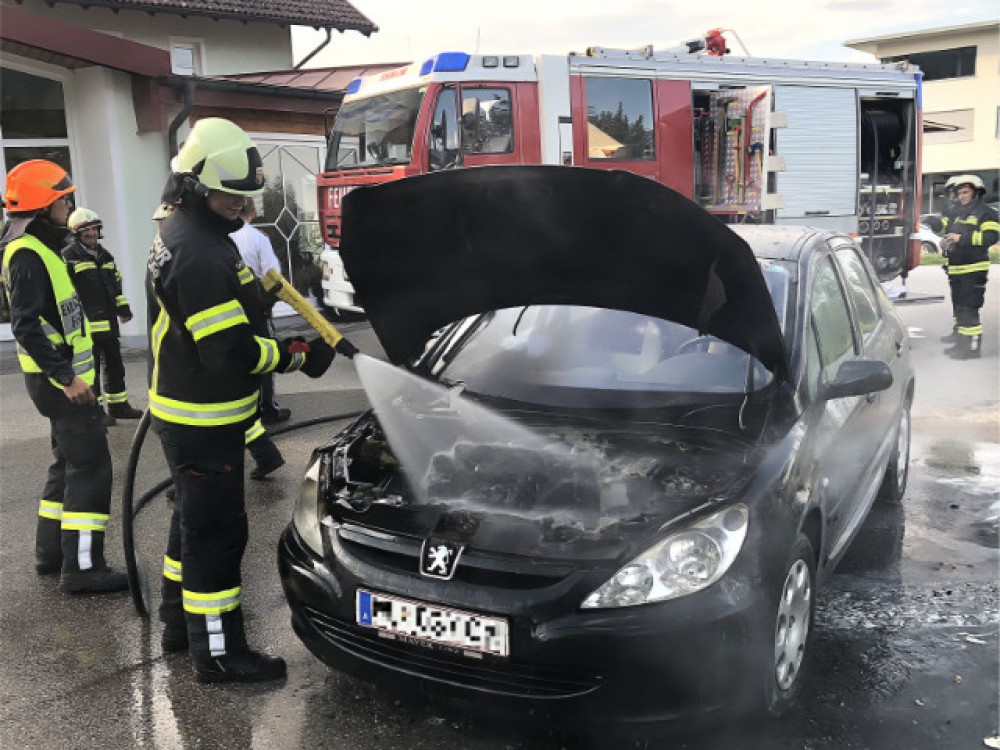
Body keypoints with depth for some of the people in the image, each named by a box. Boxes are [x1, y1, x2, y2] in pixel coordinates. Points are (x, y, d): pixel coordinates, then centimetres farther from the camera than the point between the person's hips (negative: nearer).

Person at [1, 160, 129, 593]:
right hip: (60, 380, -11)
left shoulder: (41, 248, 15)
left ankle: (51, 552, 27)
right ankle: (82, 568, -4)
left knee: (69, 464, 18)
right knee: (91, 467, -8)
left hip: (63, 376, 11)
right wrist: (66, 377, -28)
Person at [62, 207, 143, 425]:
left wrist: (123, 308, 19)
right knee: (91, 368, -2)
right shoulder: (69, 257, -7)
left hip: (108, 322, 8)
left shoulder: (104, 255, 18)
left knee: (114, 364, 14)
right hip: (87, 324, -8)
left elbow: (116, 283, 26)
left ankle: (118, 406, 25)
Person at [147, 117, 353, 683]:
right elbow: (231, 351, -28)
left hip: (189, 413, 11)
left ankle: (181, 620, 38)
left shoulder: (183, 234, 10)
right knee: (216, 530, -1)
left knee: (195, 519, 22)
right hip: (203, 420, -11)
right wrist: (295, 355, -18)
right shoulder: (199, 255, -25)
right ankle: (218, 652, 10)